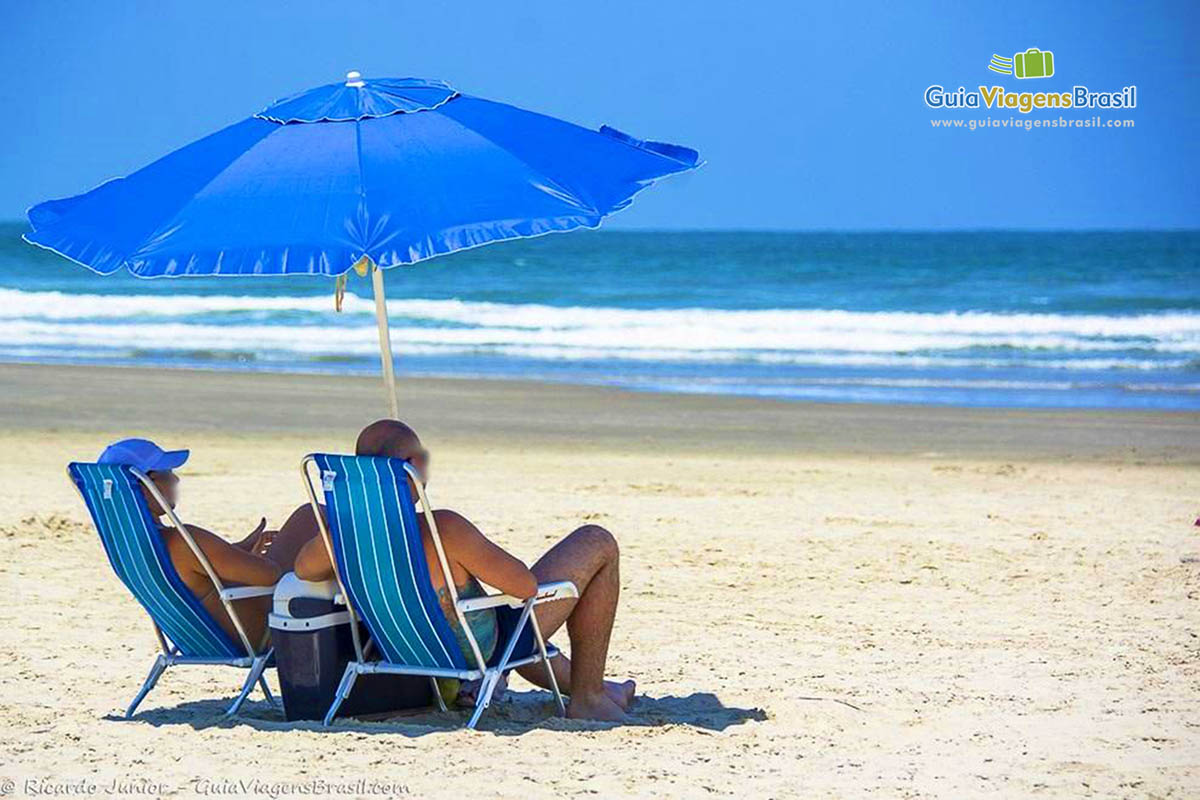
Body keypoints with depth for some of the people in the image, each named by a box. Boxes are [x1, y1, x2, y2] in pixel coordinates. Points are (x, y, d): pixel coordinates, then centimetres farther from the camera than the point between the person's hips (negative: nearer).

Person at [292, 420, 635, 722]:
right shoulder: (443, 529, -35)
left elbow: (304, 568, 8)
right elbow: (526, 585, -27)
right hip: (486, 656, -7)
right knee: (597, 544, 8)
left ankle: (573, 680, 56)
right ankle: (588, 695, 16)